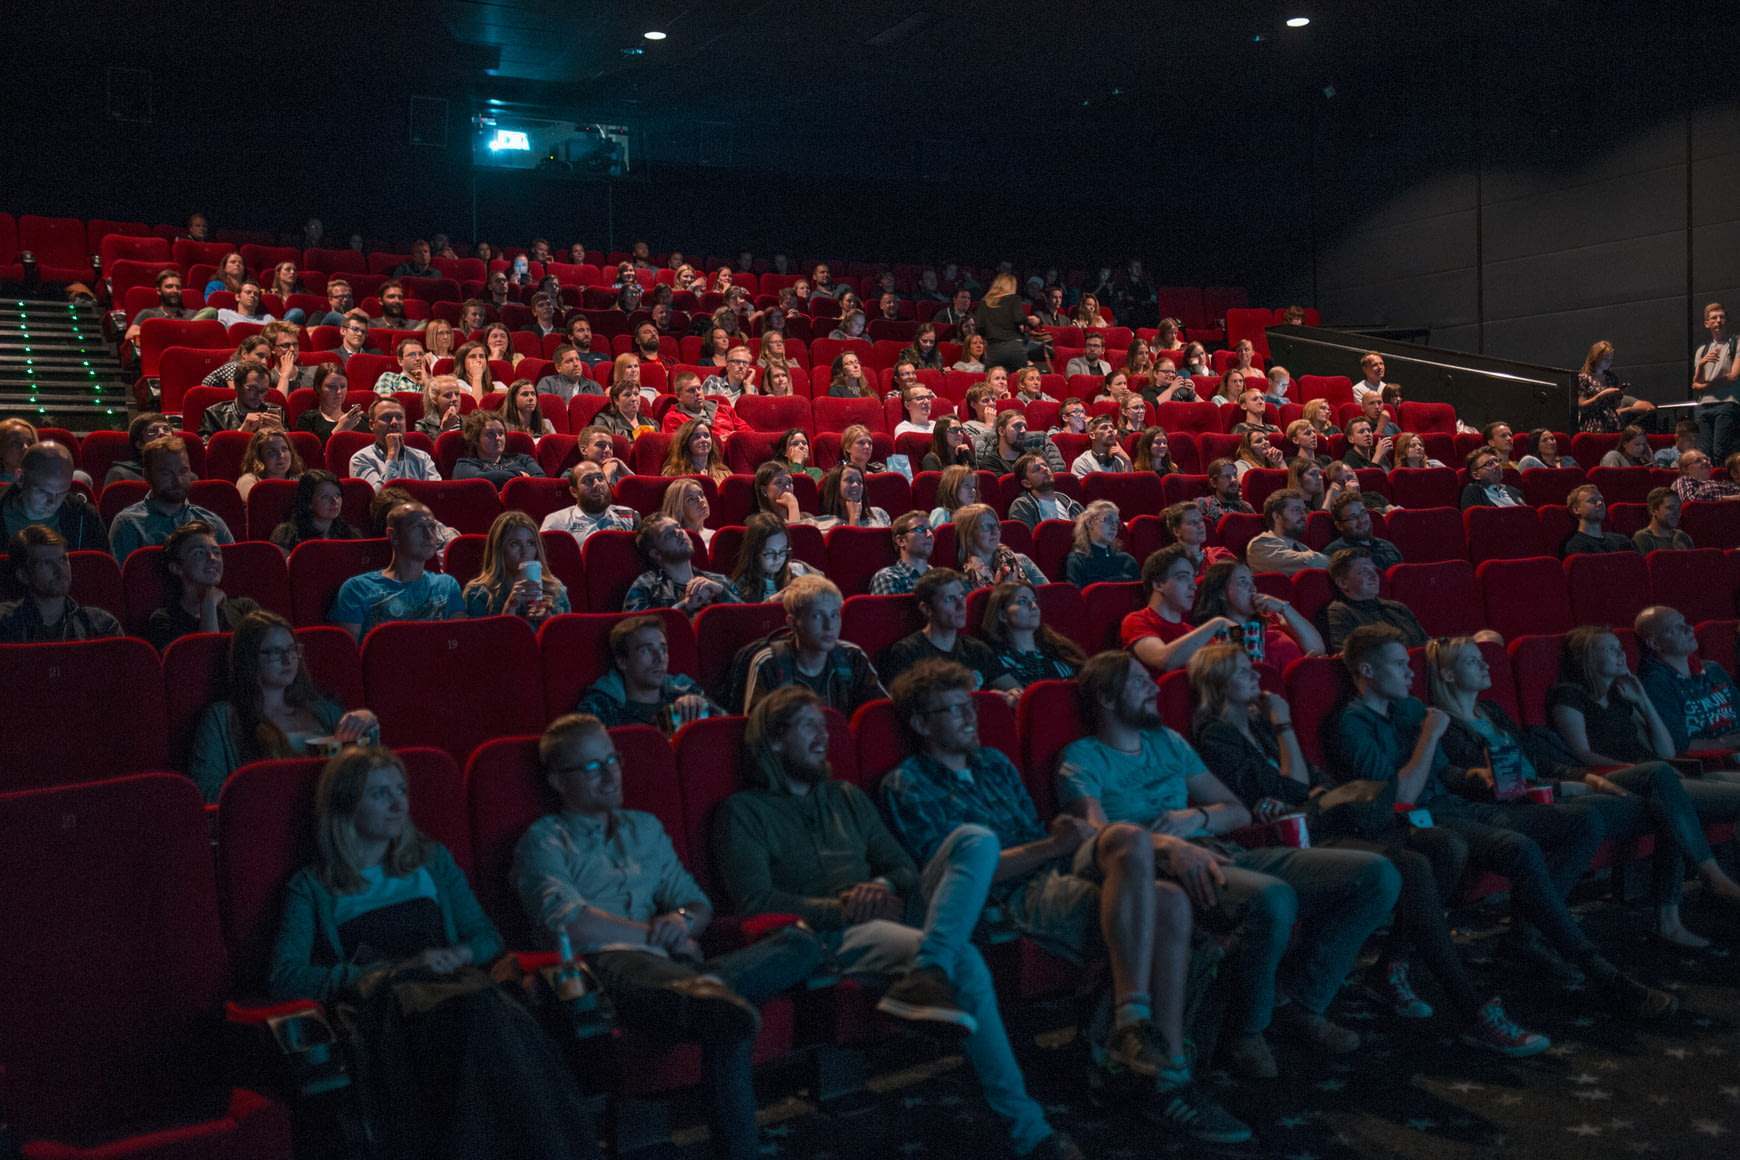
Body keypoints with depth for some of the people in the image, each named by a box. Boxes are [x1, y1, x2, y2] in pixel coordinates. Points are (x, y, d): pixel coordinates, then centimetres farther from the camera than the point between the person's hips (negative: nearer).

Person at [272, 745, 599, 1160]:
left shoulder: (433, 861, 25)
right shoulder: (311, 888, 13)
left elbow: (487, 938, 23)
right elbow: (286, 980, -1)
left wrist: (458, 955, -3)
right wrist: (399, 968, -9)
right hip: (383, 1006, -3)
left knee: (500, 1014, -38)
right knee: (476, 1011, -39)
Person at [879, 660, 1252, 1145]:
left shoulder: (993, 762, 28)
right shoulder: (905, 785, 5)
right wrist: (1053, 847, -14)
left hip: (1063, 877, 7)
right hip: (1015, 899, -7)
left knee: (1170, 902, -24)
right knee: (1132, 839, -31)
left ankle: (1168, 1082, -24)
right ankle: (1131, 1026, -34)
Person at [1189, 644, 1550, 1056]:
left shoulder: (1260, 722, 20)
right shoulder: (1216, 738, -6)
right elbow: (1295, 790, -10)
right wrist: (1284, 727, -3)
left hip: (1321, 824, 9)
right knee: (1413, 868, -29)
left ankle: (1392, 967, -4)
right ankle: (1475, 1015, -30)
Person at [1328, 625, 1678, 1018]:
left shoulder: (1409, 707, 20)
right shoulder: (1350, 724, -8)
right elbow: (1400, 796, -17)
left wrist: (1476, 775, 5)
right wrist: (1431, 734, -10)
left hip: (1455, 807, 9)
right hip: (1421, 824, -9)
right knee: (1520, 849, -35)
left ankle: (1526, 926, -17)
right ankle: (1599, 975, -30)